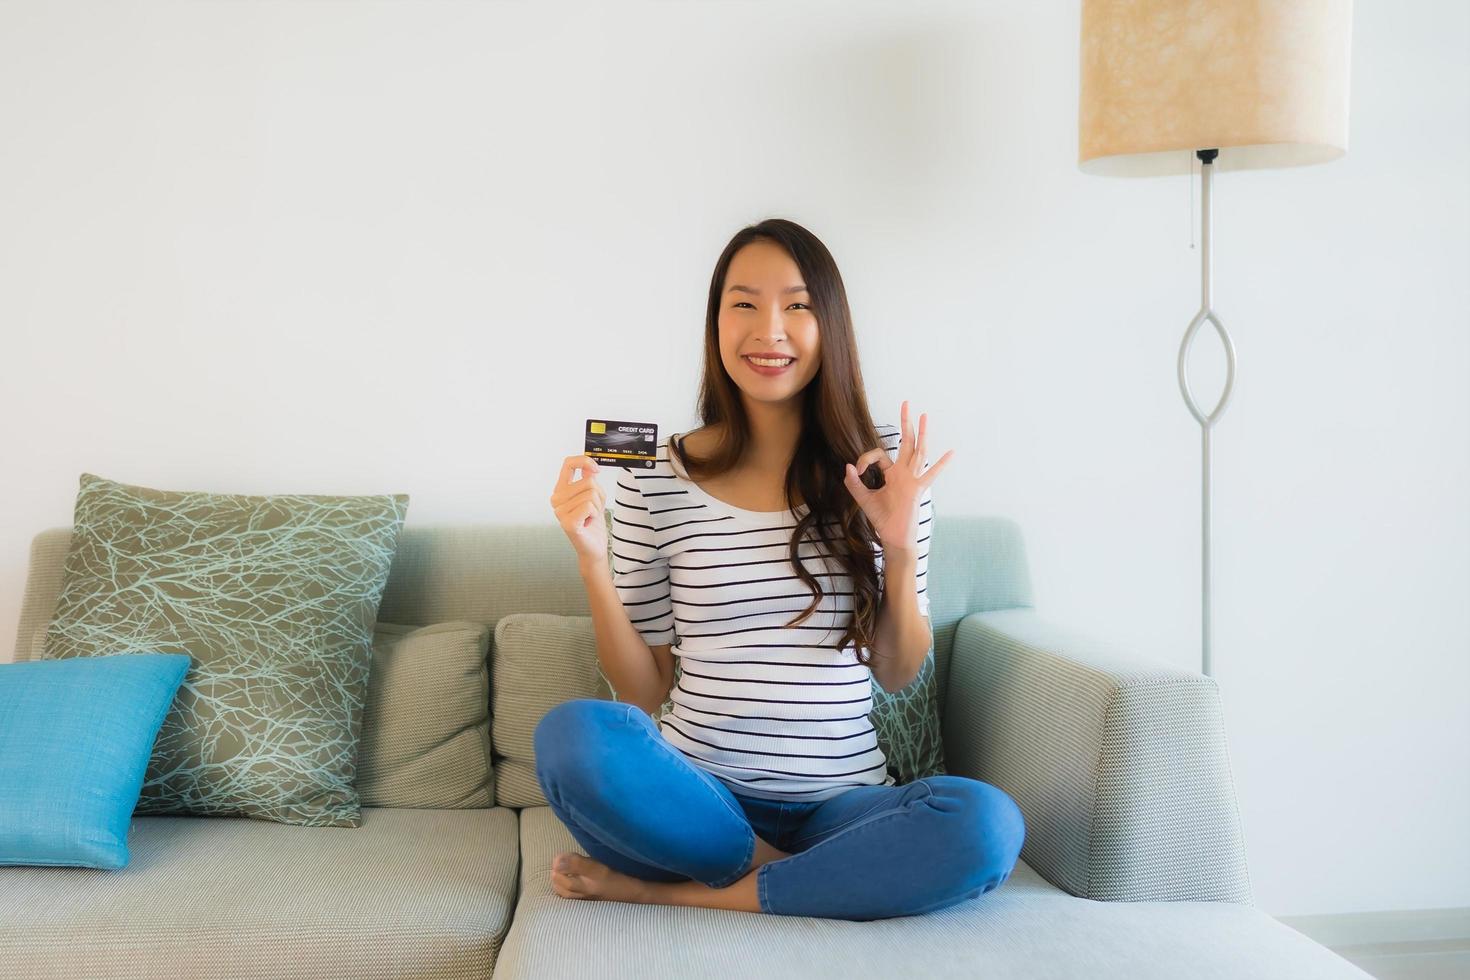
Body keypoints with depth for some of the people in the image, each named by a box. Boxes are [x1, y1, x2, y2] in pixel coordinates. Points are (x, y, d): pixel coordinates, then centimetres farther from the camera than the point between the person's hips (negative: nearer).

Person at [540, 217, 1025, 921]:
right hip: (698, 795, -1)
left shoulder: (884, 467, 3)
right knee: (571, 734, -31)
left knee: (985, 824, -30)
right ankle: (784, 874, -8)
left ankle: (671, 893, -14)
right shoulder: (657, 480, 0)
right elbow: (642, 690, 3)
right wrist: (592, 563, -10)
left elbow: (898, 674, 7)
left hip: (840, 802, 1)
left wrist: (901, 548, -9)